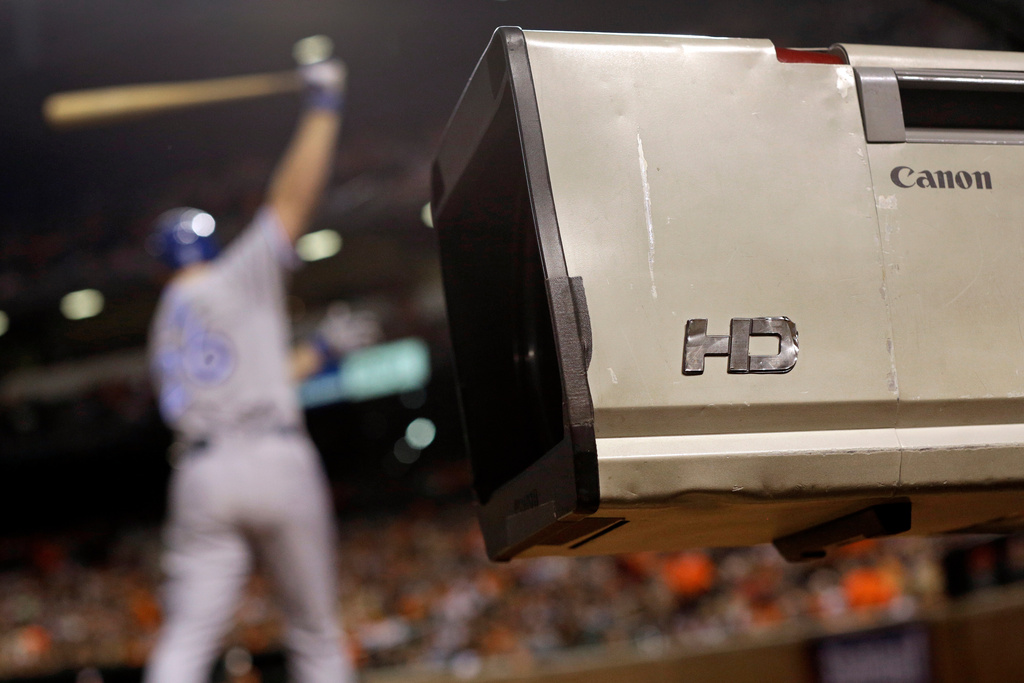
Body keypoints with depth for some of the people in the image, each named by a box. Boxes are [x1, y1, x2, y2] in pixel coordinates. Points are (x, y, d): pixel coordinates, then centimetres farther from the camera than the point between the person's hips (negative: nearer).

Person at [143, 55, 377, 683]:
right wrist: (325, 105, 7)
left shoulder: (165, 326, 24)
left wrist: (321, 351, 37)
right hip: (276, 461, -4)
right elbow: (294, 197, -1)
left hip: (201, 477, 4)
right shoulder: (239, 278, 7)